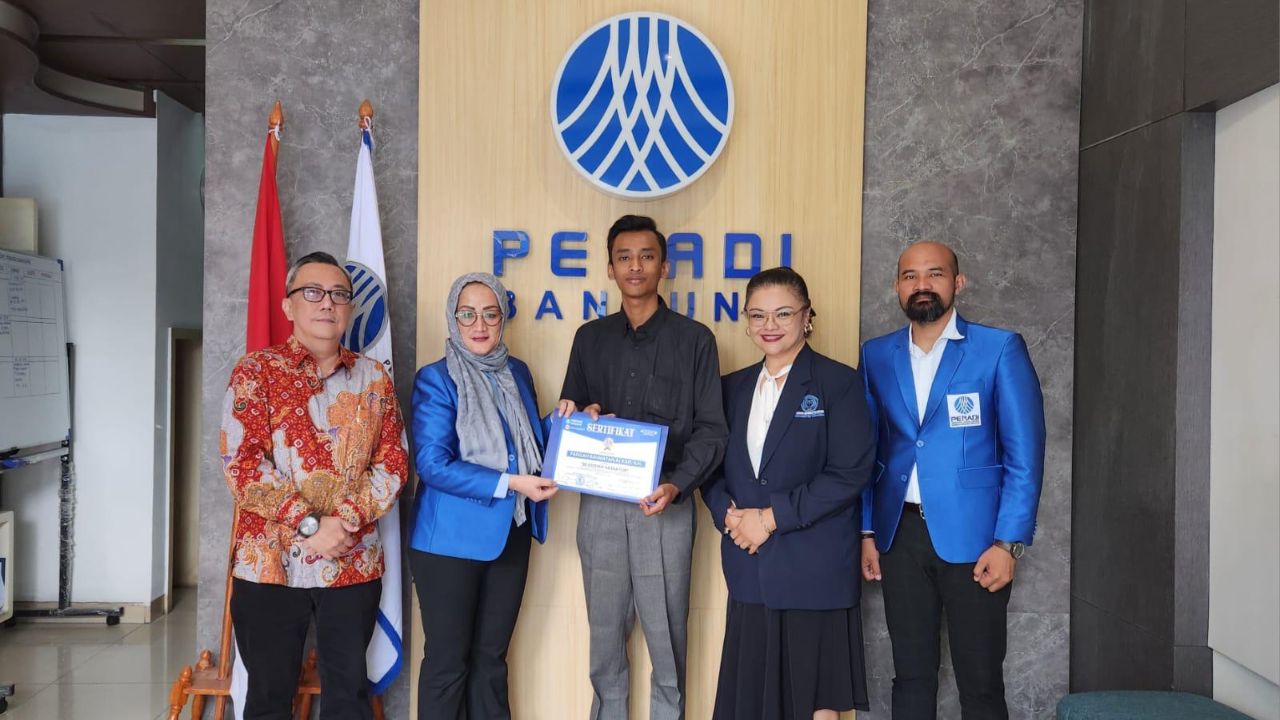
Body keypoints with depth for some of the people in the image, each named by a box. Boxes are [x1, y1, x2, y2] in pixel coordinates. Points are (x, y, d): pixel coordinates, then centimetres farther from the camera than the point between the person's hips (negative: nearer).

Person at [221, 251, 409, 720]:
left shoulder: (373, 378, 8)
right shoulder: (256, 372, 0)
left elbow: (393, 462, 2)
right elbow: (242, 463, -10)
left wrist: (346, 520, -14)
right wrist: (311, 524, -17)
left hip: (354, 563, 2)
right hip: (270, 562, -2)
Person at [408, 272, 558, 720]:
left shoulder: (518, 373, 8)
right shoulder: (435, 379, -9)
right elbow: (432, 464, -17)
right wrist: (509, 483, -20)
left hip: (511, 536, 5)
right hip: (452, 540, -5)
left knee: (491, 657, 16)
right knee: (448, 661, 6)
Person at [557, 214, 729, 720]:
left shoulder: (694, 339, 2)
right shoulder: (590, 338, 11)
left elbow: (711, 429, -1)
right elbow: (568, 418, 16)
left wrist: (676, 485, -17)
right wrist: (582, 417, -8)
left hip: (664, 505, -3)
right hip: (599, 503, 3)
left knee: (665, 634, 3)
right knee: (605, 631, 11)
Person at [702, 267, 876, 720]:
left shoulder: (839, 382, -5)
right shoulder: (733, 386, 12)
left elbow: (849, 474, -13)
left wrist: (772, 517, -15)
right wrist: (728, 512, -8)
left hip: (815, 567, -4)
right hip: (750, 568, 5)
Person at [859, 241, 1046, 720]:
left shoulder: (1000, 349, -3)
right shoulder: (876, 355, 8)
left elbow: (1025, 454, -5)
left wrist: (1008, 542, -11)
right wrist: (866, 531, 6)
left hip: (971, 537, -3)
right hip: (899, 535, 3)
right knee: (910, 678, 11)